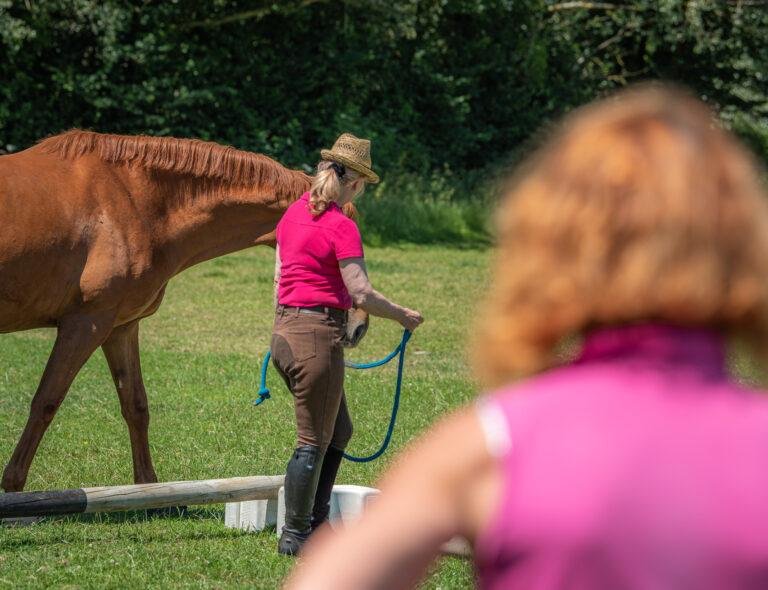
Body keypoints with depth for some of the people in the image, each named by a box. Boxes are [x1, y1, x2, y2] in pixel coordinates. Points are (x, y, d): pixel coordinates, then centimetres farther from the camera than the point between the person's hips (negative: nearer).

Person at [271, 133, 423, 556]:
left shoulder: (294, 213, 10)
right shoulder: (341, 227, -15)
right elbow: (361, 294, -19)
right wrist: (402, 316, -4)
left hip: (286, 329, 9)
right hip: (318, 334, -9)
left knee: (338, 432, 20)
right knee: (314, 442, 1)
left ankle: (315, 521, 24)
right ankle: (294, 536, 5)